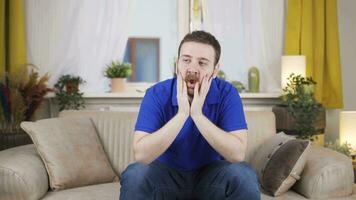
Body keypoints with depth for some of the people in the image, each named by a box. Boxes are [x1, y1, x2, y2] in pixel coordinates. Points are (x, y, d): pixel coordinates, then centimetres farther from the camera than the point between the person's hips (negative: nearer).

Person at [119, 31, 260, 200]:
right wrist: (182, 114, -33)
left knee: (243, 176, -27)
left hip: (211, 174, 1)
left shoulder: (226, 93, -14)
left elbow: (238, 154, -24)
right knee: (134, 176, -29)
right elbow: (141, 154, -27)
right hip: (167, 173, 0)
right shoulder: (156, 94, -16)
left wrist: (197, 114, -32)